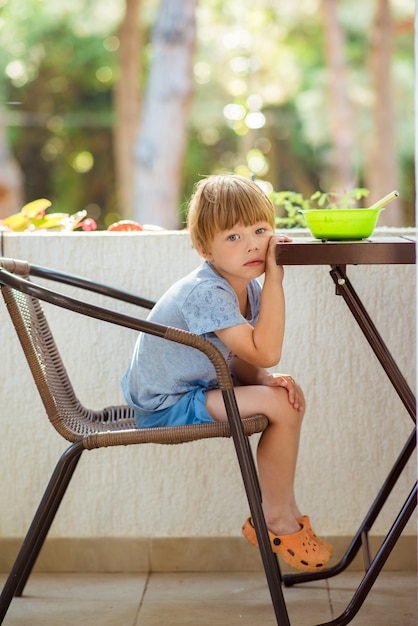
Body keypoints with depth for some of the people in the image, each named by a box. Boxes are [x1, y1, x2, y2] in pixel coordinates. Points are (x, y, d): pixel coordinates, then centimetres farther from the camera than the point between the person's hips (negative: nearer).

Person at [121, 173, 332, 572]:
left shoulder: (247, 286, 2)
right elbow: (264, 352, -33)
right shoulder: (206, 293, -28)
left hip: (195, 387, 10)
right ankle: (275, 521, -1)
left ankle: (285, 509, 19)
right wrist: (274, 279, -31)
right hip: (166, 408, -10)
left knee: (288, 395, 12)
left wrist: (265, 380, -14)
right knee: (278, 406, -19)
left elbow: (240, 361, 7)